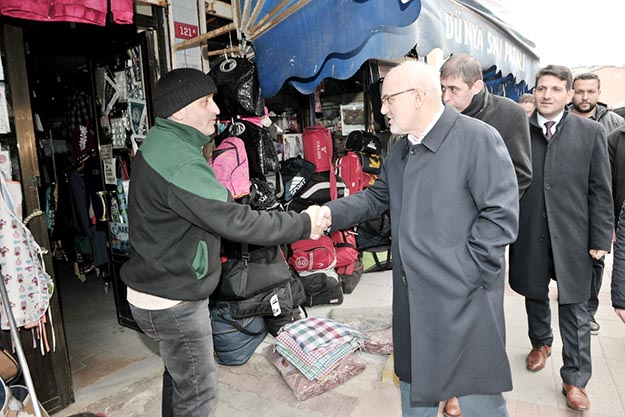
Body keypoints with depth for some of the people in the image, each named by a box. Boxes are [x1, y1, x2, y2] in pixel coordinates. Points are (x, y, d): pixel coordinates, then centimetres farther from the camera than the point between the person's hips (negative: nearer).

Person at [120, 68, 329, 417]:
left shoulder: (161, 145, 7)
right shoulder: (179, 163, -28)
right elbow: (235, 221, -30)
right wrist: (303, 225, -21)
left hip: (162, 287, 10)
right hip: (172, 302, -10)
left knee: (181, 375, 26)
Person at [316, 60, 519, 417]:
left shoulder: (479, 139, -14)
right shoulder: (401, 148, 11)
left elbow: (501, 216, -18)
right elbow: (378, 196, 15)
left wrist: (464, 273, -18)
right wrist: (334, 212, 0)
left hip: (463, 300, -7)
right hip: (412, 298, 7)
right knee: (414, 386, 24)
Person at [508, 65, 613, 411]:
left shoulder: (590, 133, 0)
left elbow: (601, 191, 0)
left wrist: (600, 239, -3)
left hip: (572, 236, -1)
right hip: (529, 234, 1)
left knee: (574, 308, 7)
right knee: (535, 296, 18)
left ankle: (574, 379, 22)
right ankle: (540, 343, 44)